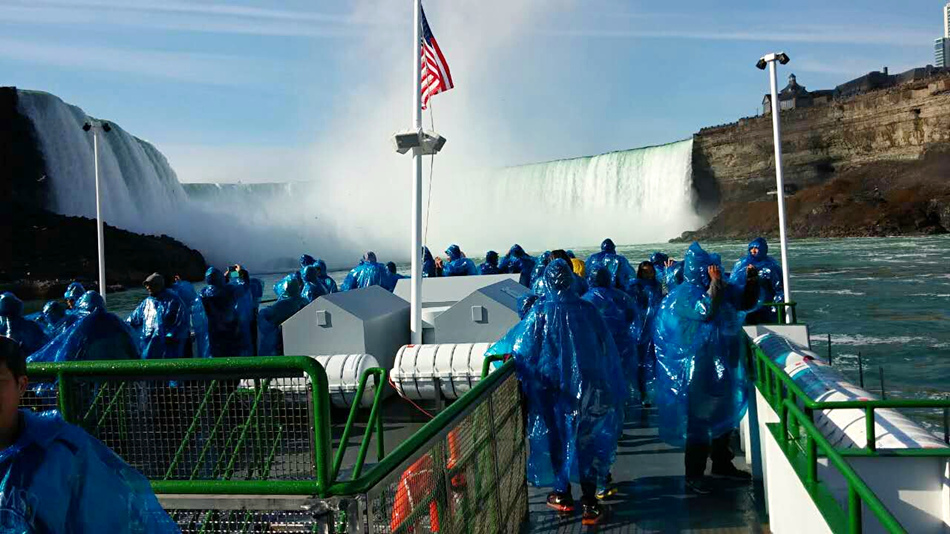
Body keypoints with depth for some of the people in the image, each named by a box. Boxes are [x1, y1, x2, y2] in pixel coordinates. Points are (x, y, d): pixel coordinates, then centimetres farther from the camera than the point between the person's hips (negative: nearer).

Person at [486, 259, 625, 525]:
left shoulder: (540, 312, -11)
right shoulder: (587, 309, -5)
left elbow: (519, 344, -6)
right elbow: (607, 351, 1)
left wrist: (496, 350, 15)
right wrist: (614, 391, 10)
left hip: (552, 387, -1)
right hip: (587, 386, 1)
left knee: (557, 437, 16)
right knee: (587, 440, 9)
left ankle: (562, 495, 27)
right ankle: (590, 503, 10)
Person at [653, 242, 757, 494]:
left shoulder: (723, 289, 8)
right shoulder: (685, 294, -14)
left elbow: (747, 301, 15)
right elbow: (706, 312, -30)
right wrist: (715, 284, -23)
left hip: (725, 364, 8)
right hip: (699, 367, -8)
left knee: (726, 415, 18)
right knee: (700, 419, -4)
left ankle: (722, 463, 35)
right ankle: (694, 474, 5)